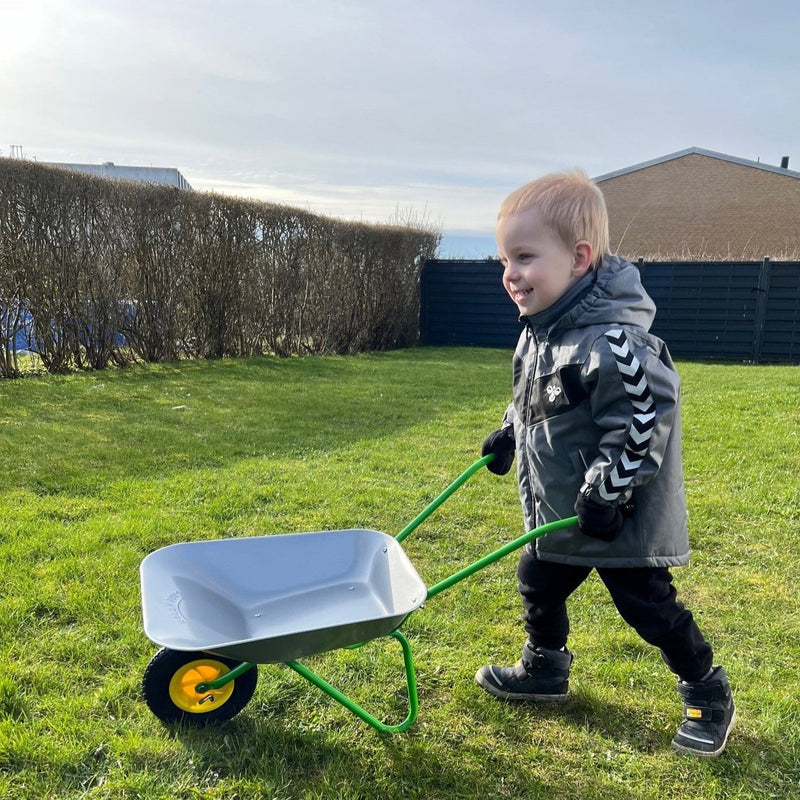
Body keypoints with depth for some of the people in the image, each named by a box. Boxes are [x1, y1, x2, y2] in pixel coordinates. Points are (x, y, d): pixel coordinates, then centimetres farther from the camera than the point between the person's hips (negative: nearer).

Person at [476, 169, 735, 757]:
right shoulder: (539, 329, 1)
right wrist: (507, 435, 16)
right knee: (538, 584, 20)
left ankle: (709, 694, 31)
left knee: (650, 608, 7)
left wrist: (606, 490, -23)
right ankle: (545, 669, 44)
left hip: (619, 521, -8)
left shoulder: (612, 343, -30)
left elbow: (643, 420, -27)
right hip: (556, 511, 9)